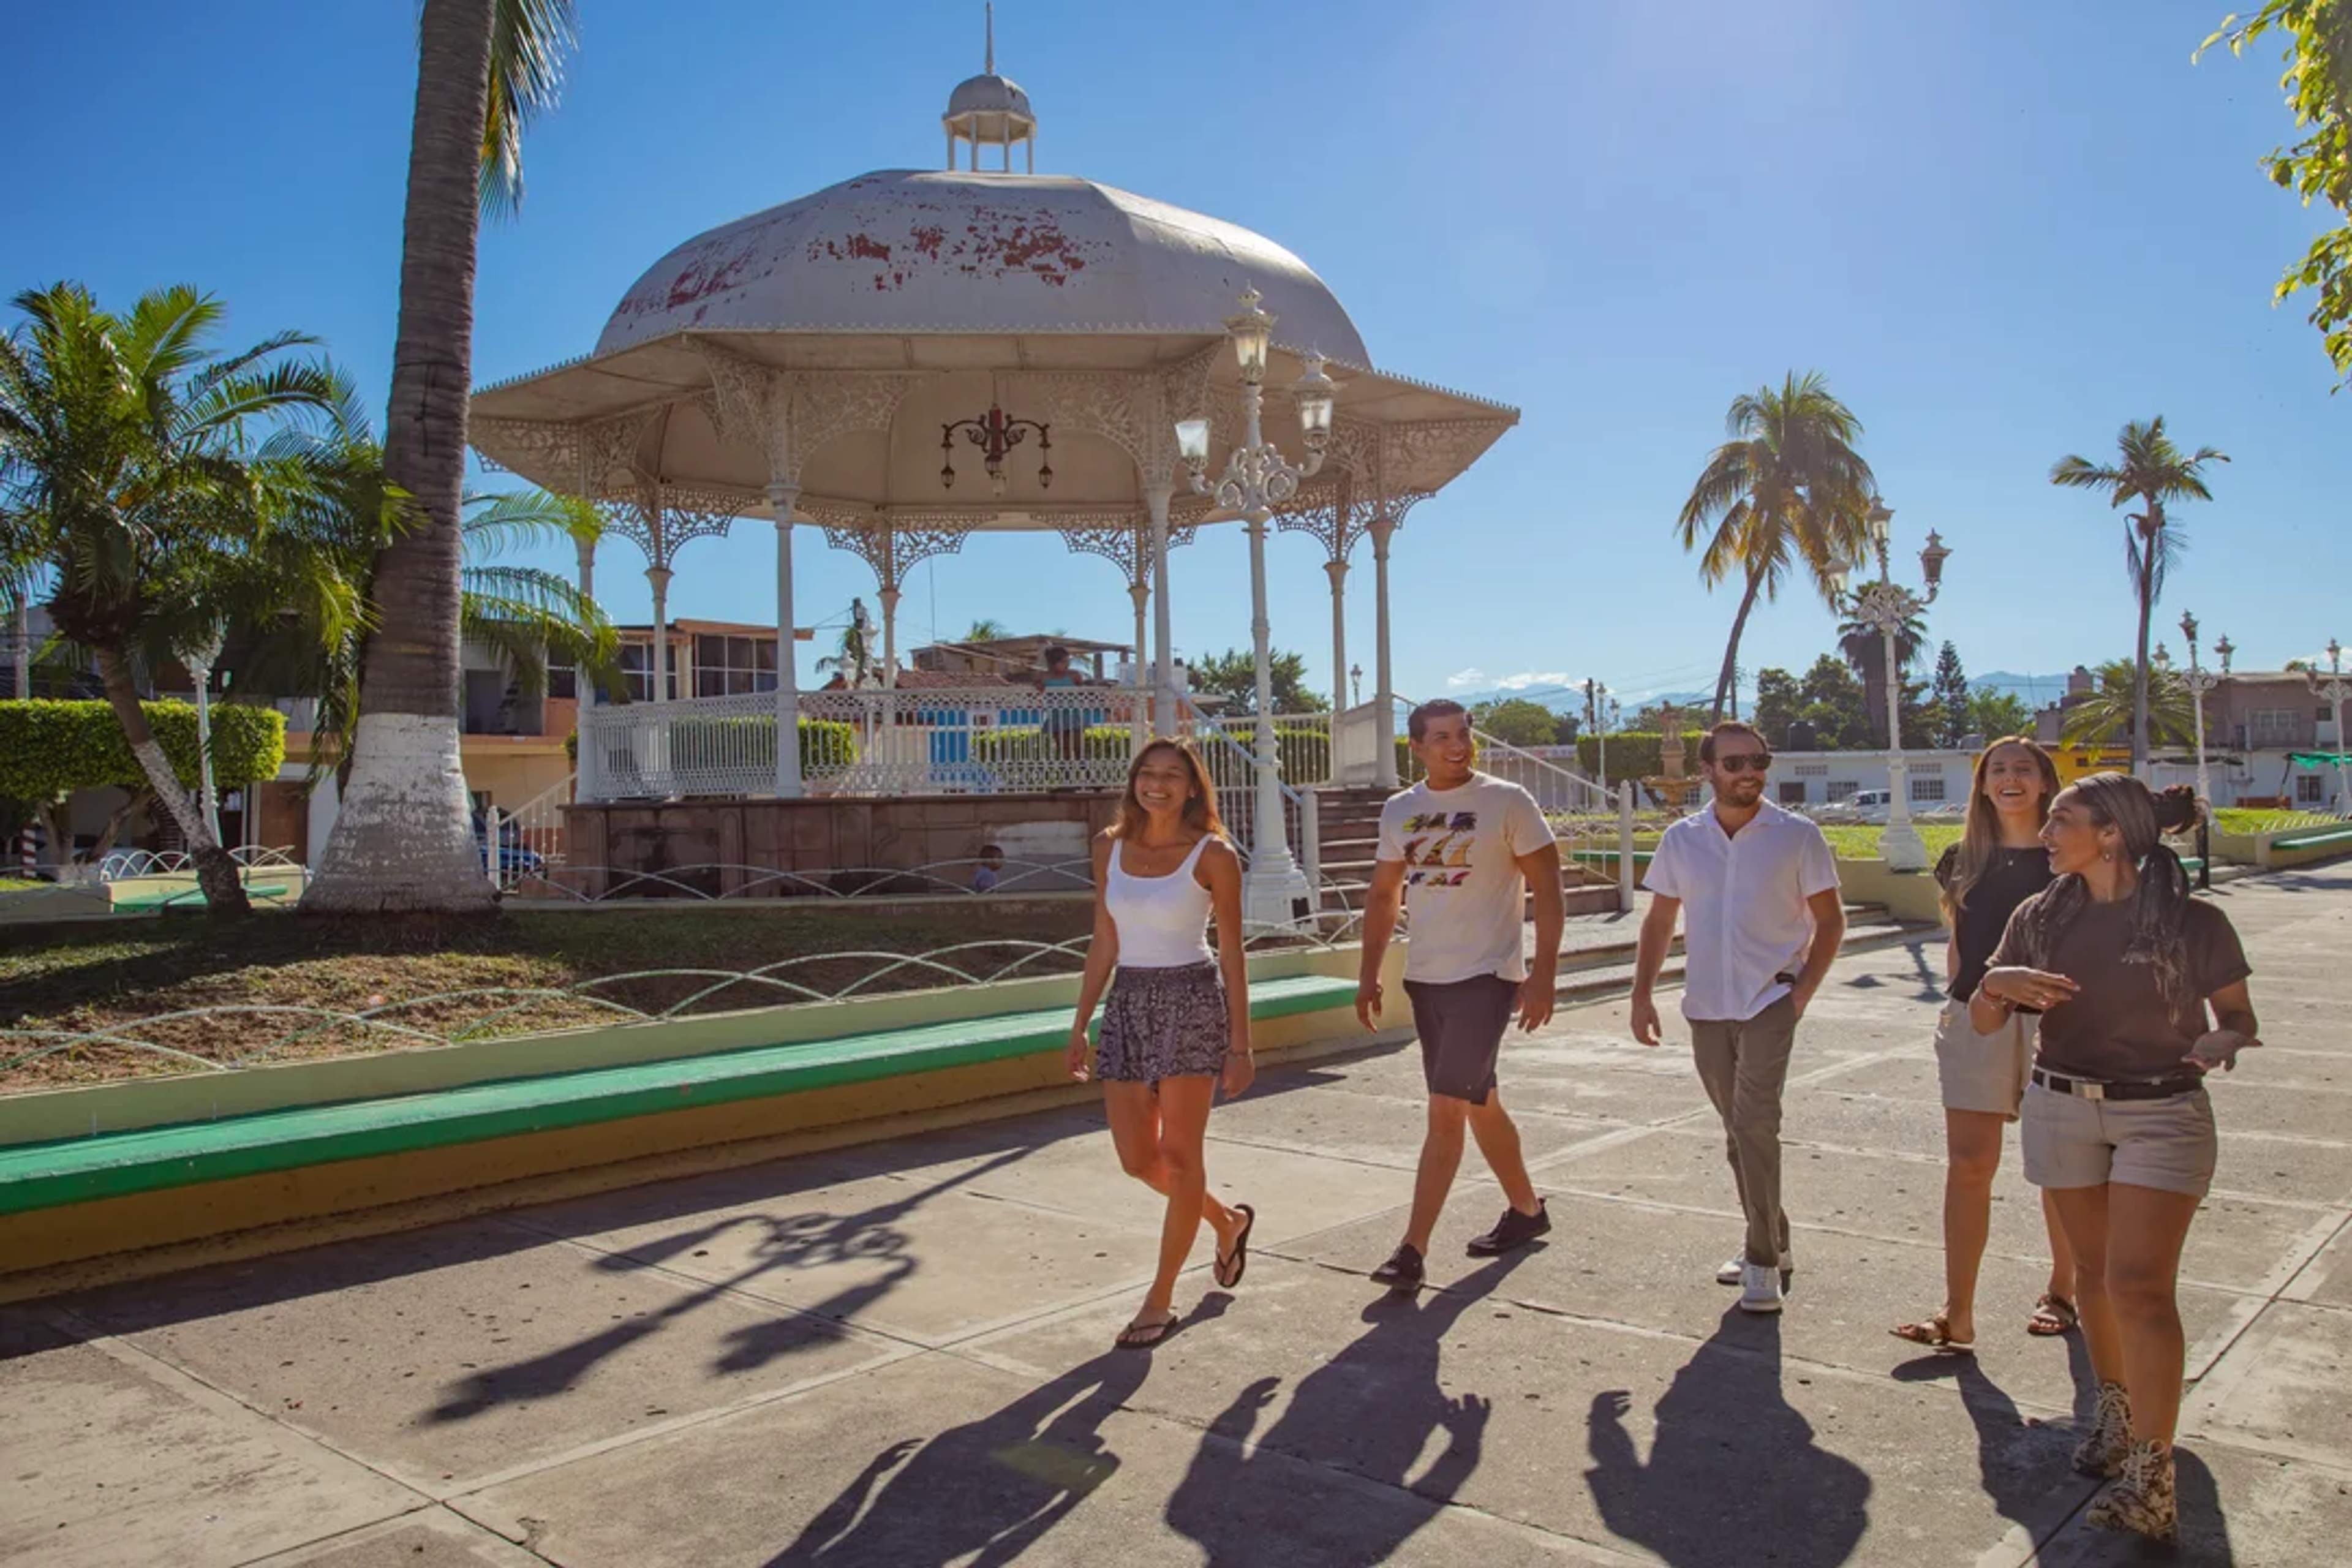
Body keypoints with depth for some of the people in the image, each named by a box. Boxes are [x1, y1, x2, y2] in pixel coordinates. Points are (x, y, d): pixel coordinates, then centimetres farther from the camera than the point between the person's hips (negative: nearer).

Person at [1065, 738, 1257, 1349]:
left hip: (1192, 1001, -5)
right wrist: (1081, 1024, 8)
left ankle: (1160, 1301, 11)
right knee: (1137, 1159, 8)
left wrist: (1240, 1044, -7)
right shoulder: (1111, 847, 6)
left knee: (1179, 1156, -1)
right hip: (1128, 1002, 5)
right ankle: (1227, 1221, 35)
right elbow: (1104, 944, 10)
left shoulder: (1213, 854, -7)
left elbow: (1232, 954, -5)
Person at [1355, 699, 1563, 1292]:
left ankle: (1413, 1250, -7)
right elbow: (1383, 896, 15)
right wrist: (1369, 976, 10)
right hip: (1425, 977, 6)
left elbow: (1547, 889, -7)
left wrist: (1544, 974, -14)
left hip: (1486, 975, -6)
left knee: (1445, 1110, -11)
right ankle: (1527, 1210, 37)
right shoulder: (1398, 811, 7)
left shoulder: (1507, 802, -8)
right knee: (1479, 1105, 17)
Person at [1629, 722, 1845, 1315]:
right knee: (1739, 1130, 13)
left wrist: (1803, 990, -9)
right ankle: (1772, 1245, 29)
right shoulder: (1682, 839, 4)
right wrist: (1643, 994, 4)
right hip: (1706, 1005, 4)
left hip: (1769, 1002, -4)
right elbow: (1659, 921, 12)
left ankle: (1763, 1262, -5)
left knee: (1754, 1122, -15)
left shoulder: (1797, 836, -5)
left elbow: (1830, 920, 1)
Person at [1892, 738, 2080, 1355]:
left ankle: (2062, 1291, 30)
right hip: (1978, 1021, 2)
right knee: (1968, 1164, -2)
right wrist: (1958, 1003, 9)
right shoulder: (1964, 861, 8)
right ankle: (1957, 1314, -1)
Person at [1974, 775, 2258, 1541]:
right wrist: (1996, 982, -19)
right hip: (2062, 1109, 4)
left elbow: (2240, 1021, 1)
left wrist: (2223, 1041, -23)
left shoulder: (2195, 924, -9)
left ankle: (2151, 1480, -6)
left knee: (2139, 1284, -10)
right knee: (2095, 1270, 14)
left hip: (2162, 1114, -4)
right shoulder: (2041, 917, 0)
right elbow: (1984, 1022, 3)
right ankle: (2117, 1411, 35)